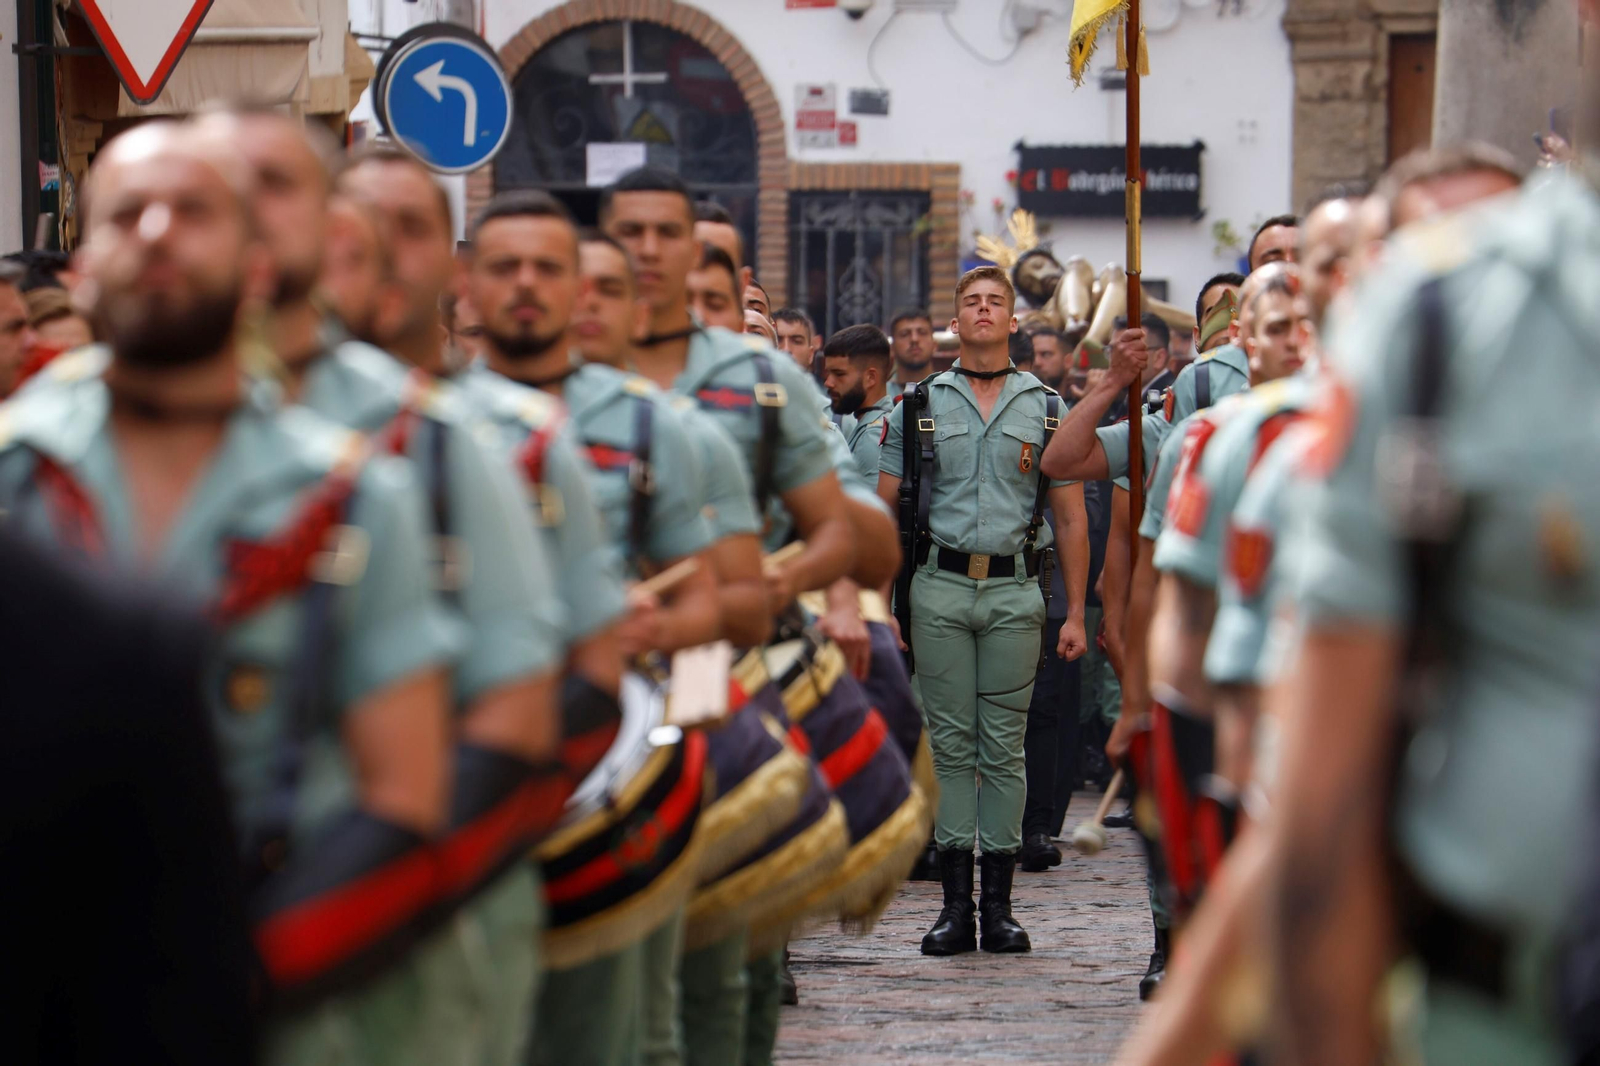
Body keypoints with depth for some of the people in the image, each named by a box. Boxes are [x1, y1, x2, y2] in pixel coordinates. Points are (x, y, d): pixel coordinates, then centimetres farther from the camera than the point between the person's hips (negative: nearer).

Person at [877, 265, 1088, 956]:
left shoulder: (1045, 408, 9)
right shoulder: (920, 406, 8)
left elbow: (1070, 518, 9)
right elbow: (882, 511, 8)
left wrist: (1076, 613, 2)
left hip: (1014, 592, 0)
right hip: (940, 587, 0)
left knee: (1004, 749, 1)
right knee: (951, 745, 0)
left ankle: (999, 904, 5)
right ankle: (955, 904, 3)